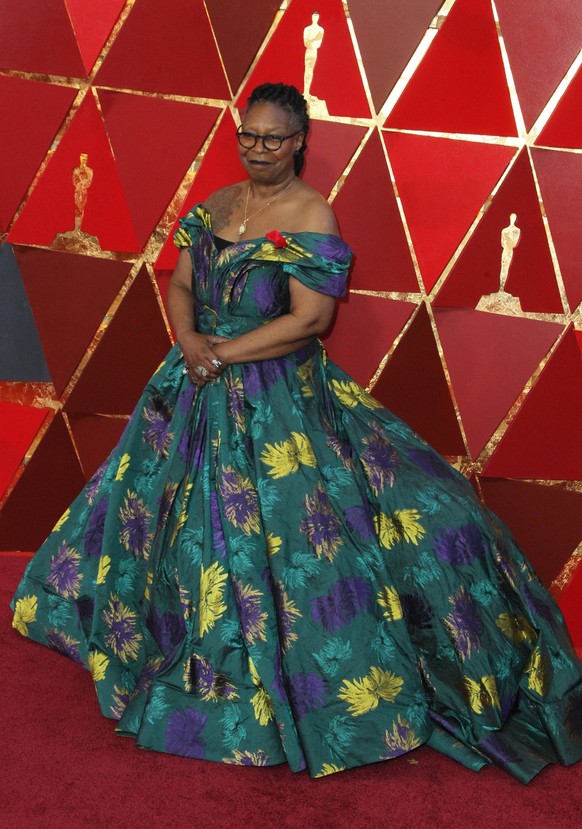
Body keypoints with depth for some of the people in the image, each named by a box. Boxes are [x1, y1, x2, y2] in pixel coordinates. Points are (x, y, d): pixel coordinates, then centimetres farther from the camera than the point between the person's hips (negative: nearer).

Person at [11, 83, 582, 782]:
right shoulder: (215, 205, 8)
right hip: (201, 392, 7)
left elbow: (309, 319, -18)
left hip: (281, 398, -7)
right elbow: (179, 286, 9)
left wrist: (223, 353, -16)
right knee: (169, 505, 18)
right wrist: (190, 341, -12)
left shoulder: (313, 216, -12)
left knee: (279, 529, -5)